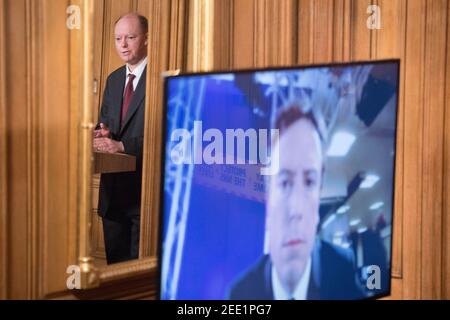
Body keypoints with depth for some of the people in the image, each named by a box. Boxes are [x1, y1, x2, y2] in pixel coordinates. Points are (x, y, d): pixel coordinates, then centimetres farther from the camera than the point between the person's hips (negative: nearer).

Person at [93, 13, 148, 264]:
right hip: (114, 187, 7)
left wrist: (122, 145, -21)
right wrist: (103, 134, -3)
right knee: (114, 261, 13)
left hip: (145, 188, -7)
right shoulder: (113, 80, 16)